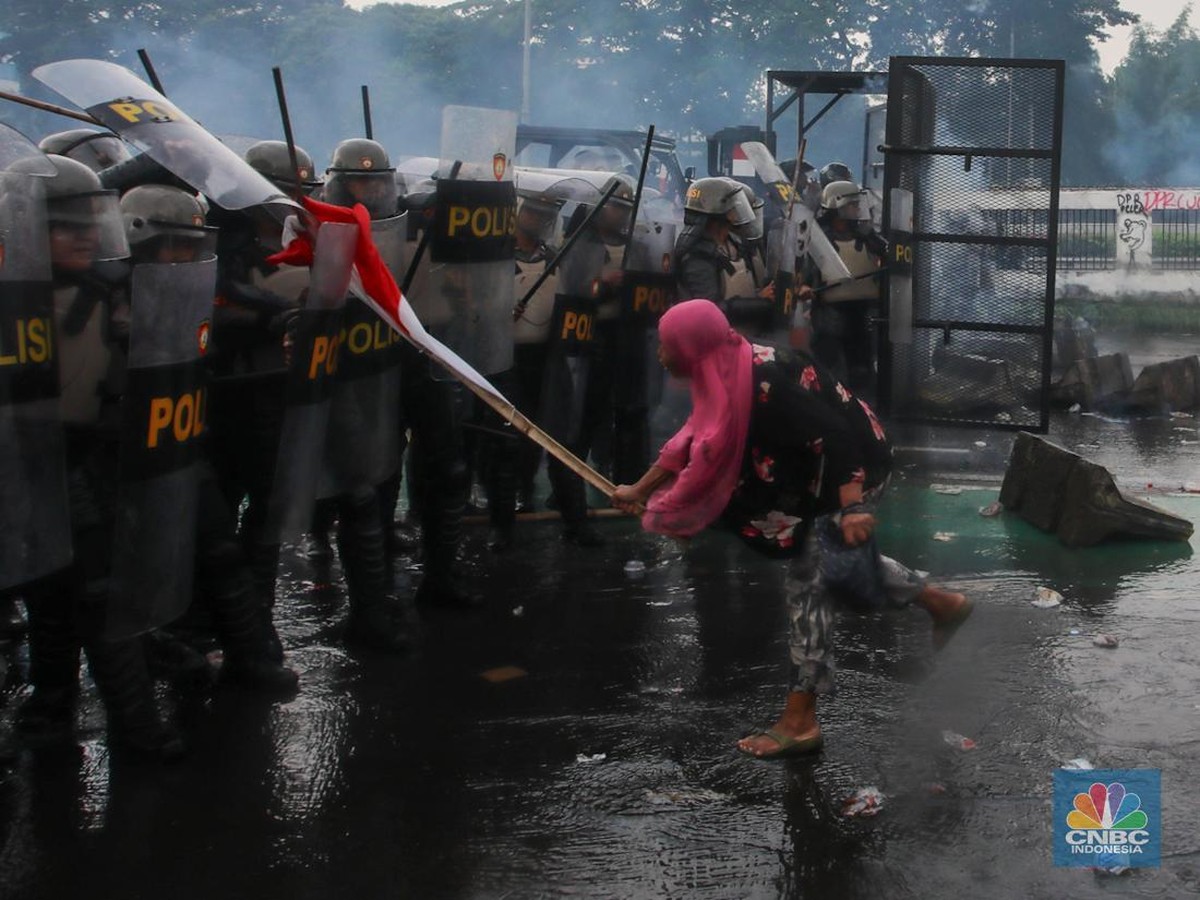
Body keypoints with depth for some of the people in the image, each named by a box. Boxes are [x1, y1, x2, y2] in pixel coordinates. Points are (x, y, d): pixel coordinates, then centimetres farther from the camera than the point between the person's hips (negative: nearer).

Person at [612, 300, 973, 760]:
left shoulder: (765, 381, -30)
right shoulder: (728, 375, -1)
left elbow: (833, 433, -34)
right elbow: (696, 440, 12)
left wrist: (851, 507, -40)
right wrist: (641, 490, 18)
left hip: (850, 470, -10)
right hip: (820, 472, 10)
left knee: (808, 578, -6)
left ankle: (799, 721, 1)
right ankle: (942, 603, 42)